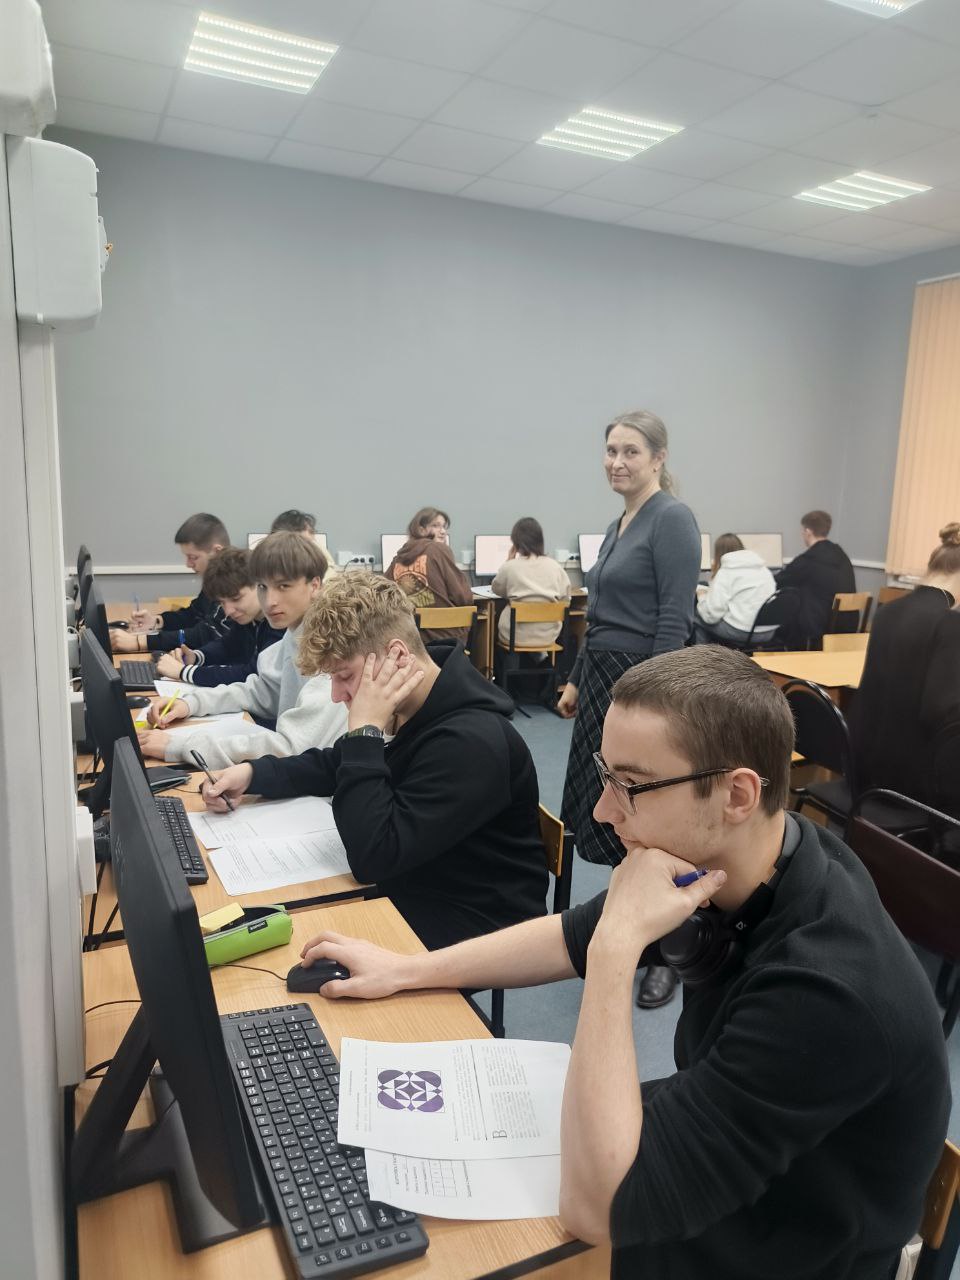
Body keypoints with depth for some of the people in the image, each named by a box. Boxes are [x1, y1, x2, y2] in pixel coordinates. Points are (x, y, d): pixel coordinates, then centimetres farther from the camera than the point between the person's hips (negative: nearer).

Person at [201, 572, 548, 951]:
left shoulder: (469, 740, -30)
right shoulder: (407, 712, -1)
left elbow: (372, 857, -30)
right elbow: (332, 766, 16)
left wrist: (366, 731, -28)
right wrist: (252, 774, 0)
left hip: (467, 930, -8)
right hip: (408, 890, 8)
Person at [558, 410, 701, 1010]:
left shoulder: (672, 518, -12)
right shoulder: (620, 524, 14)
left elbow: (675, 621, -18)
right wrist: (577, 681, 19)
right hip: (603, 679, 9)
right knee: (602, 807, 13)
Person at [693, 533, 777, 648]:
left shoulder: (725, 572, -4)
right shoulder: (763, 568, 15)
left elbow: (712, 613, -11)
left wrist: (702, 602, 11)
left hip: (743, 633, -7)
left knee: (698, 620, 13)